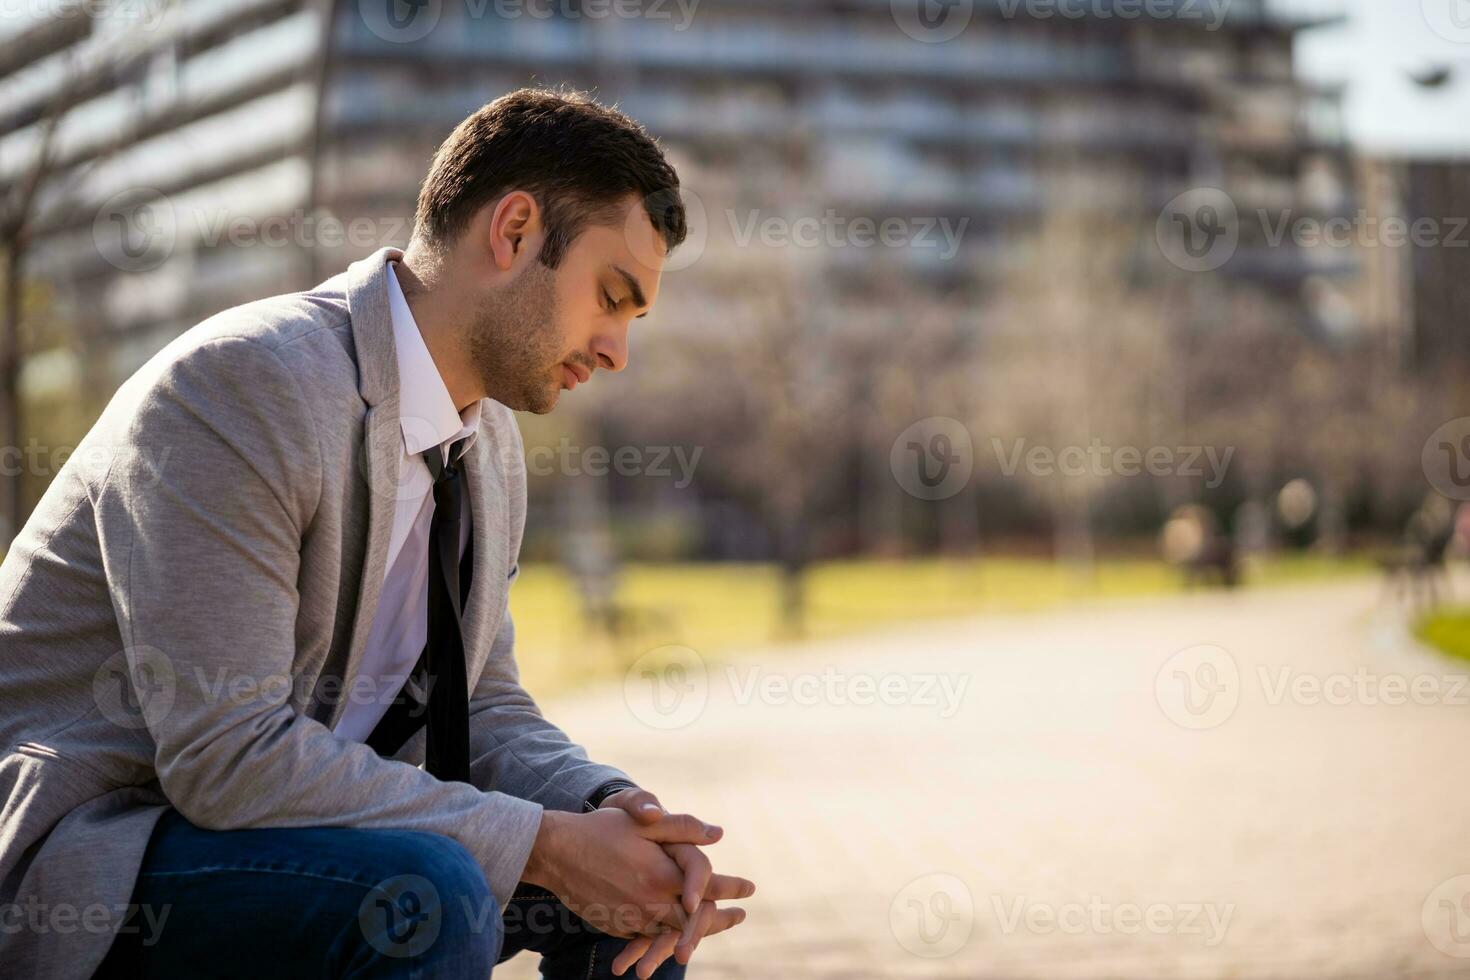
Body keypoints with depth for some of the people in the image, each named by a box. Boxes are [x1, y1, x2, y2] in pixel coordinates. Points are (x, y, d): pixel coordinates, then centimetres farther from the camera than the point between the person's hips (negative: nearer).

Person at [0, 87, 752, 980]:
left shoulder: (489, 442, 7)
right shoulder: (237, 384, -22)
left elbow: (482, 706, 12)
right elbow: (228, 753, -27)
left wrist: (614, 809, -11)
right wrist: (544, 845, -25)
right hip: (85, 869, -8)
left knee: (639, 881, 0)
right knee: (428, 897, -31)